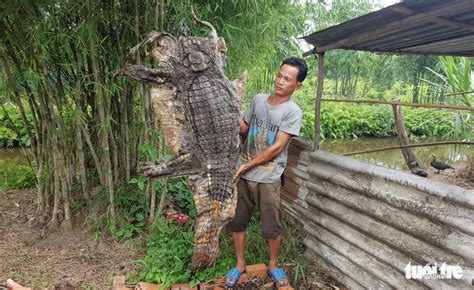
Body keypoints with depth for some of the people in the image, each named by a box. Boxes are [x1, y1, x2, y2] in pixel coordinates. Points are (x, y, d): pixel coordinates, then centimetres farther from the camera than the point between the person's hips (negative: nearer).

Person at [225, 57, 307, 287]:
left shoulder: (292, 111, -13)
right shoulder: (258, 99, 3)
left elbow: (277, 148, -16)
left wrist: (247, 166, -13)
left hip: (267, 179, -4)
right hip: (243, 174, 5)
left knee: (272, 228, 8)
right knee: (237, 221, 13)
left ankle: (273, 265, 33)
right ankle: (240, 264, 33)